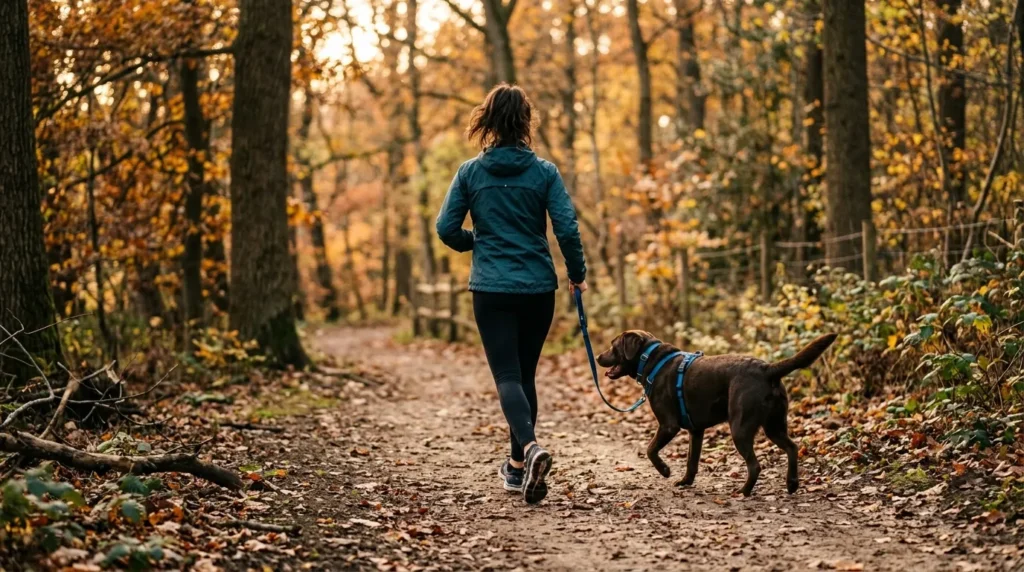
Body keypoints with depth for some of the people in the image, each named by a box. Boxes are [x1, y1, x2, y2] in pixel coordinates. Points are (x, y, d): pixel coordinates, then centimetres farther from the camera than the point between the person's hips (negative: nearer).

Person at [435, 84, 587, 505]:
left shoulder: (470, 172, -1)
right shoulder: (544, 172, -3)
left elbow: (446, 228, -2)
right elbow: (567, 229, -8)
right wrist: (577, 274, 8)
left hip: (490, 288, -1)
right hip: (538, 288, 1)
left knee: (507, 375, -3)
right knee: (525, 373, 15)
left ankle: (530, 447, -29)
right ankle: (518, 464, 24)